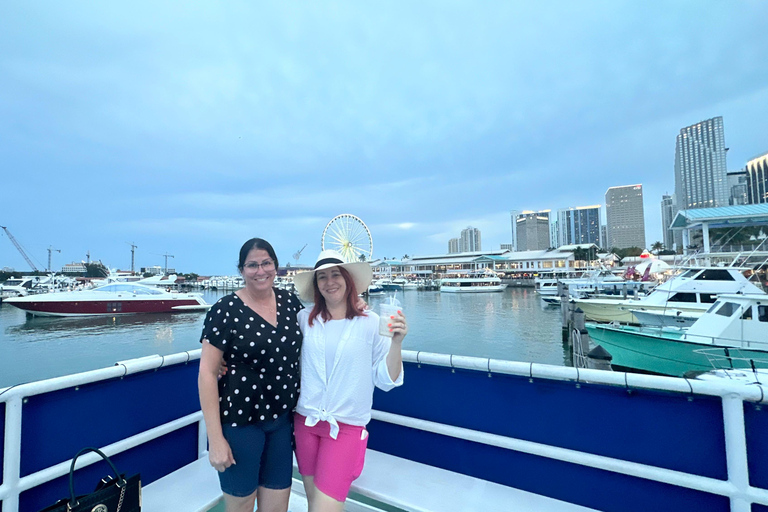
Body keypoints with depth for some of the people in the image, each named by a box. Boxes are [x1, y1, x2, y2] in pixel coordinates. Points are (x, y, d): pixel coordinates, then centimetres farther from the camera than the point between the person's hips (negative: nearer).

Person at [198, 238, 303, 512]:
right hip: (240, 422, -3)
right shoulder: (226, 310, -12)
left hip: (282, 420, 4)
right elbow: (207, 373, -11)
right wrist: (215, 438, -12)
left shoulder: (289, 301, 0)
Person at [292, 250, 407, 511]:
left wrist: (396, 341, -22)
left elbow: (386, 380, -8)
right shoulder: (304, 319, -5)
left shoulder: (370, 322, -11)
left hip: (347, 427, -3)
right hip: (305, 421, 3)